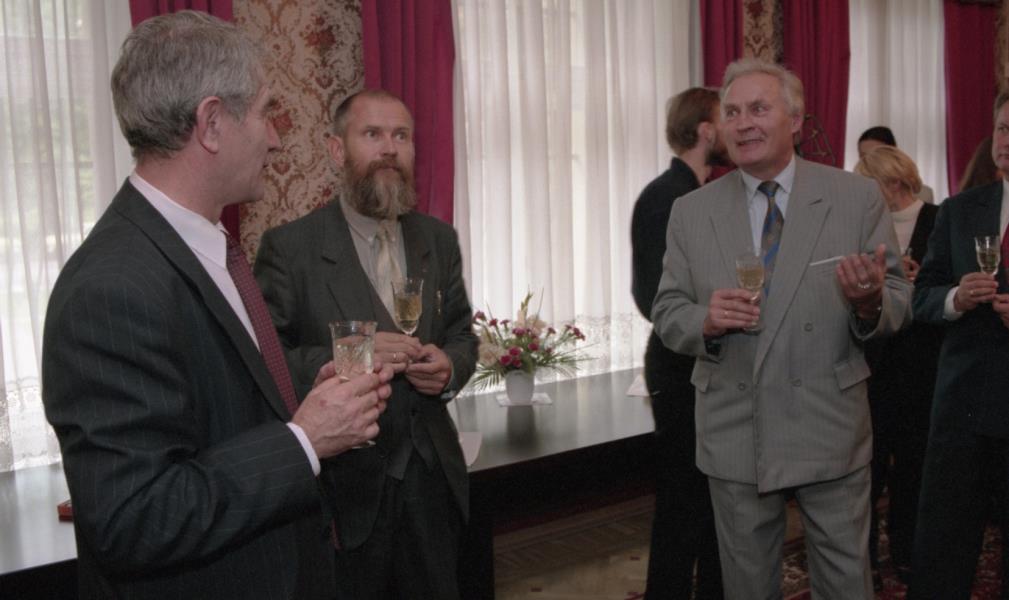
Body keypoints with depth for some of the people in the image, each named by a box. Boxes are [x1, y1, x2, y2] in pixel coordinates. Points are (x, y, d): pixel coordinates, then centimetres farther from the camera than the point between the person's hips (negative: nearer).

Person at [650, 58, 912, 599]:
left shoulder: (857, 199, -2)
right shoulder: (691, 211, 2)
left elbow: (899, 305, 0)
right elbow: (667, 315, 4)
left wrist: (870, 302, -24)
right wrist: (706, 321, -19)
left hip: (830, 429, -1)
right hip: (733, 430, 2)